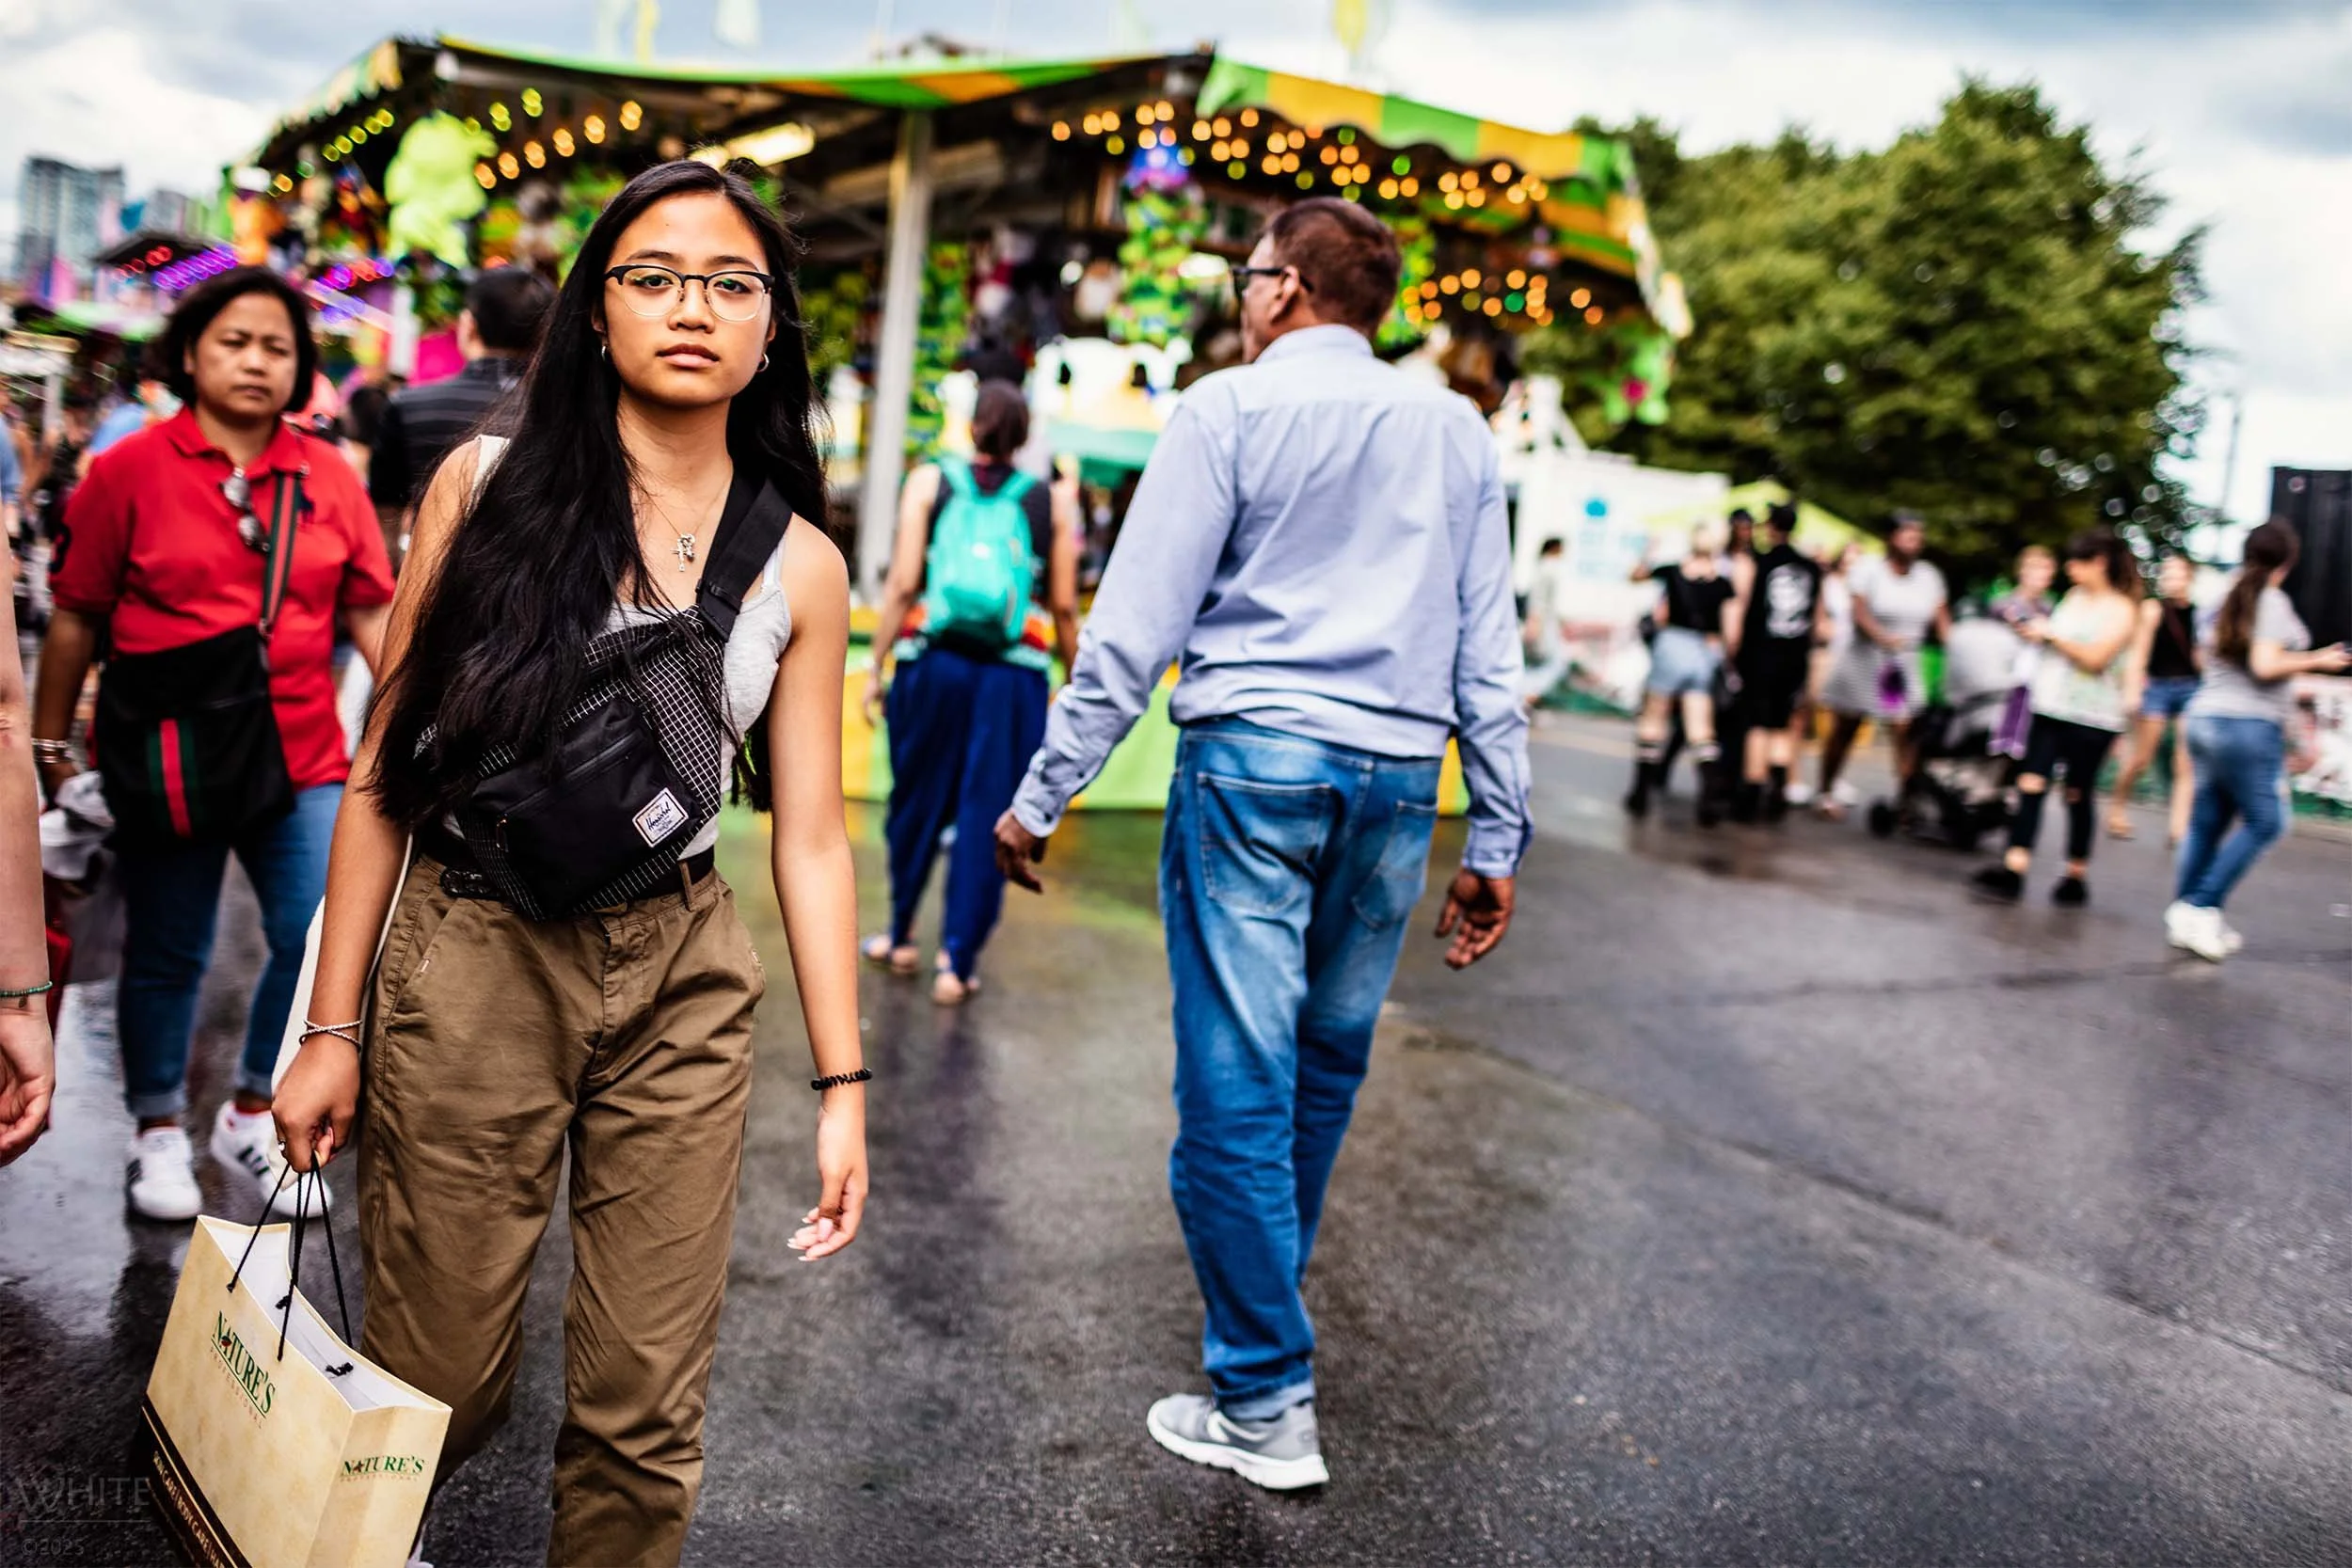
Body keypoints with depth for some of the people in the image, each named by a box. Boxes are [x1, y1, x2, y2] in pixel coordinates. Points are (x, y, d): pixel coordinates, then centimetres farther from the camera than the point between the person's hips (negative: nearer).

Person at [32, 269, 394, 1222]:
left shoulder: (328, 478, 5)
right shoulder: (130, 471, -2)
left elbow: (373, 613, 5)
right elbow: (76, 619, 1)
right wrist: (50, 743, 3)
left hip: (301, 754, 2)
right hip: (170, 758, -2)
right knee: (167, 956, 10)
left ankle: (250, 1116, 19)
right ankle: (158, 1135, 30)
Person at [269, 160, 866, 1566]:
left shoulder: (798, 565, 3)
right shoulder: (487, 488, -2)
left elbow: (811, 837, 3)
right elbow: (386, 768, -1)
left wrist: (843, 1085, 0)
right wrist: (331, 1027, -2)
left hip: (683, 985, 2)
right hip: (470, 964, -1)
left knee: (647, 1412, 6)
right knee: (440, 1386, 10)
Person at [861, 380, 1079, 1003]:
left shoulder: (928, 481, 4)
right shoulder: (1052, 501, 5)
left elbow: (903, 583, -2)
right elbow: (1064, 606, 2)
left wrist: (878, 665, 3)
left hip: (933, 662, 1)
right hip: (1014, 674, -1)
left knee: (917, 804, 16)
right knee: (986, 816, 5)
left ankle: (901, 938, 30)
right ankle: (957, 963, 7)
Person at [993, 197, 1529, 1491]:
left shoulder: (1229, 409, -1)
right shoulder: (1458, 433, 13)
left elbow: (1134, 628, -6)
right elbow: (1488, 655, 11)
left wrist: (1044, 793, -1)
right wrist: (1498, 838, 14)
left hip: (1254, 762, -5)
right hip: (1398, 779, 5)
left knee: (1237, 1081, 0)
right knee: (1325, 1068, 17)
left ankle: (1266, 1405, 7)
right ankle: (1264, 1305, 34)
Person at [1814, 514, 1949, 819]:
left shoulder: (1929, 575, 4)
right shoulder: (1869, 568, -8)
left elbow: (1942, 620, 2)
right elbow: (1859, 612, -19)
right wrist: (1882, 636, -37)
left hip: (1905, 665, 2)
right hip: (1863, 660, -2)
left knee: (1907, 733, -11)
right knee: (1844, 731, 9)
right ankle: (1825, 791, 25)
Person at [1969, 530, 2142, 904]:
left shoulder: (2120, 609, -7)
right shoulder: (2074, 596, 14)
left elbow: (2095, 657, -17)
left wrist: (2051, 634, -12)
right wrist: (2033, 632, 5)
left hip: (2090, 718, -6)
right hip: (2050, 708, 6)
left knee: (2077, 795, 2)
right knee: (2031, 784, -7)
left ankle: (2077, 876, 14)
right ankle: (2013, 870, -13)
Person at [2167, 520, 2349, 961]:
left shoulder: (2228, 598, 13)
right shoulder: (2273, 601, -10)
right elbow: (2265, 665, -18)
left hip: (2205, 719, 8)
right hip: (2251, 724, -8)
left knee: (2206, 823, 9)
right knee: (2264, 821, -1)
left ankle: (2185, 922, 10)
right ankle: (2199, 907, -6)